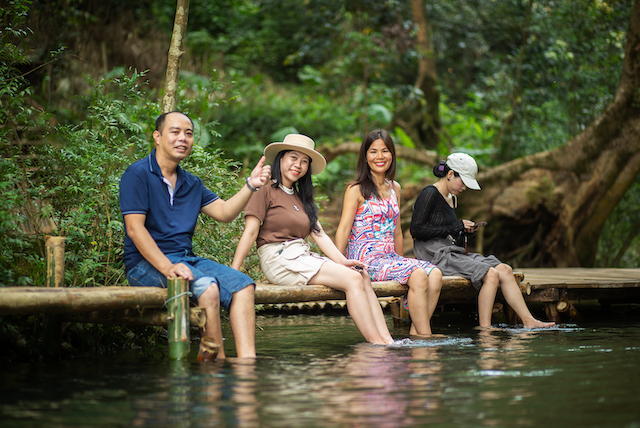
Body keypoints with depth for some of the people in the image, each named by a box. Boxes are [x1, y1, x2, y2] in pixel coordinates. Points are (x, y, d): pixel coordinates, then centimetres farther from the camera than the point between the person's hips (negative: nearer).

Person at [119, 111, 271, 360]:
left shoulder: (192, 183, 20)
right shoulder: (138, 174, -4)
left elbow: (224, 213, 14)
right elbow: (135, 229, -13)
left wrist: (250, 185, -1)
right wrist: (167, 267, -24)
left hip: (187, 259, 8)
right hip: (146, 264, -8)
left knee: (242, 284, -13)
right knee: (207, 286, -31)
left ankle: (247, 361, -26)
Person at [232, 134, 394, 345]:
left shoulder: (302, 199, 24)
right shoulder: (266, 192, 0)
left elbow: (319, 234, 14)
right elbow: (250, 232, -8)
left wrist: (341, 260, -2)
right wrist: (233, 272, -16)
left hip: (303, 257, 8)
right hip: (279, 258, -8)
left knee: (363, 277, -12)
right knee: (352, 279, -20)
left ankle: (387, 342, -24)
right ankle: (375, 343, -22)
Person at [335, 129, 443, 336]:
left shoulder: (395, 188, 19)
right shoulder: (357, 190, -1)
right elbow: (343, 230, -8)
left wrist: (400, 261, 20)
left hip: (390, 258, 6)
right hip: (366, 258, -6)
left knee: (435, 274, -20)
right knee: (418, 276, -28)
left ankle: (414, 334, -21)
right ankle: (425, 338, -23)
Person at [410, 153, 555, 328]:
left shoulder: (452, 198, 20)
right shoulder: (429, 194, -9)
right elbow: (416, 229, -18)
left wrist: (464, 230, 5)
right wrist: (455, 227, -14)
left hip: (454, 252, 9)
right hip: (435, 255, -9)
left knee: (505, 270, -6)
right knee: (491, 274, -23)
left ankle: (529, 321, -7)